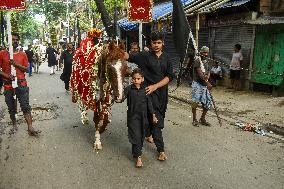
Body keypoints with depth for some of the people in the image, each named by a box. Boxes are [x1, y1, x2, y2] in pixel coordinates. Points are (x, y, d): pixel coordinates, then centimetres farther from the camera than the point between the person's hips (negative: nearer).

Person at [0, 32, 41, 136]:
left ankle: (30, 128, -7)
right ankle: (14, 125, 28)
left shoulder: (22, 54, 7)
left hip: (22, 84, 0)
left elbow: (27, 69, 4)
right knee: (11, 108, 11)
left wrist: (16, 64, -12)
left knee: (26, 107, -5)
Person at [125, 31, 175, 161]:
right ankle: (161, 149, 3)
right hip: (150, 92, -5)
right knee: (156, 120, -5)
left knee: (160, 117, 17)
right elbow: (129, 57, -13)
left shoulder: (166, 58, 6)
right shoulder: (145, 56, -3)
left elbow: (170, 76, -2)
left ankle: (147, 134, 45)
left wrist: (155, 86, -14)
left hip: (162, 92, 5)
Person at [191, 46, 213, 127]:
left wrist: (207, 76, -15)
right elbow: (199, 73, -16)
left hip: (204, 85, 7)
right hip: (197, 84, -7)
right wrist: (207, 83, -21)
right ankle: (194, 120, 9)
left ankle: (202, 119, 22)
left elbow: (208, 72, 10)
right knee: (195, 102, -5)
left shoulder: (206, 62, 16)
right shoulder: (197, 60, -7)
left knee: (208, 103, 6)